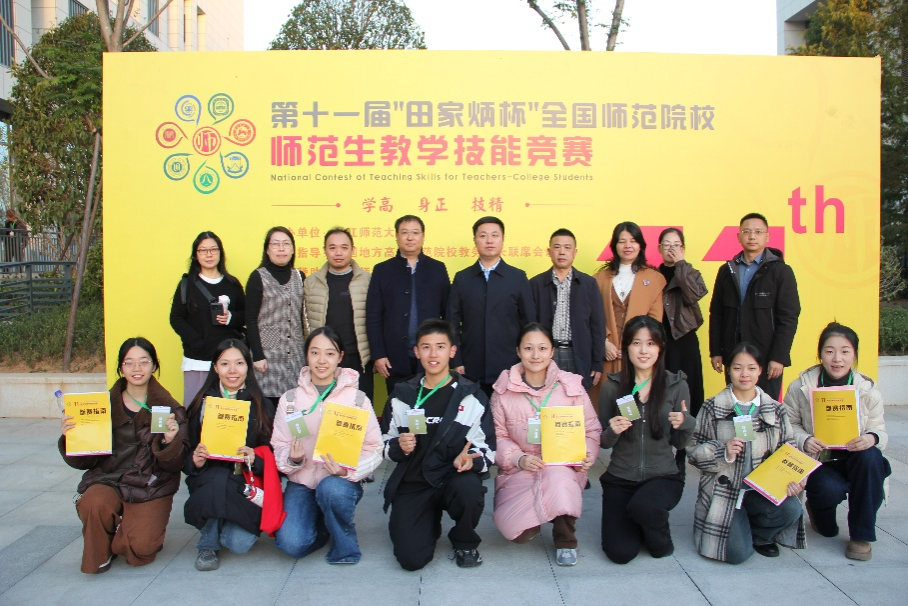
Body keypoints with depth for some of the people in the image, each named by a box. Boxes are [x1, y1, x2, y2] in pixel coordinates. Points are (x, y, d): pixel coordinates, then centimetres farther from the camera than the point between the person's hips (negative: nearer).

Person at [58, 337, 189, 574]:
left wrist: (170, 441, -26)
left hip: (152, 490, -1)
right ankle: (99, 556, 3)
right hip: (108, 481, 2)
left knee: (141, 547, -22)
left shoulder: (169, 409, 0)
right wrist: (69, 437, -15)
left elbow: (175, 465, -5)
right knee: (94, 504, -32)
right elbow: (83, 461, 4)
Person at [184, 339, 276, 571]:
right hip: (209, 480, 1)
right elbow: (187, 462, 6)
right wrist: (196, 461, -16)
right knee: (218, 480, -35)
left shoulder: (262, 406, 3)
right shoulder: (202, 404, 5)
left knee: (239, 544, -24)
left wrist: (255, 459, -19)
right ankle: (208, 544, -7)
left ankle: (230, 526, 15)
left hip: (249, 486, 0)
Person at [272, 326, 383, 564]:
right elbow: (279, 447, 3)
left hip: (342, 481, -2)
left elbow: (374, 449, -6)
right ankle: (321, 524, 16)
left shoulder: (357, 399, -4)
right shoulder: (290, 399, 2)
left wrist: (348, 470, -24)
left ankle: (345, 548, -6)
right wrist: (292, 459, -20)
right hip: (302, 482, 2)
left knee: (331, 489, -37)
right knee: (292, 544, -22)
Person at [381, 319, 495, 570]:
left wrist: (470, 459, -23)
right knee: (411, 559, -17)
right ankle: (430, 522, 21)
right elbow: (385, 444, 14)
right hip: (412, 483, 1)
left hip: (455, 477, -1)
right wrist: (399, 447, -9)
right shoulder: (401, 395, 8)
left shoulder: (472, 396, 2)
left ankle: (465, 543, -2)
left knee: (469, 487, -38)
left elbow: (487, 447, -1)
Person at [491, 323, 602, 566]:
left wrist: (587, 455, -15)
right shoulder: (504, 389, -2)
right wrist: (519, 458, -17)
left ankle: (565, 541, -4)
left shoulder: (571, 385, -2)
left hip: (563, 468, -1)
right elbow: (497, 436, 0)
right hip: (519, 471, 1)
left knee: (558, 480, -38)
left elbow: (591, 429, 3)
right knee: (513, 530, -20)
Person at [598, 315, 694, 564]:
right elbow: (604, 443, 2)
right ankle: (635, 523, 27)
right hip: (620, 478, 1)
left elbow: (680, 443, 2)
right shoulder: (612, 386, -5)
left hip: (663, 476, -1)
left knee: (643, 506, -33)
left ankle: (660, 538, 4)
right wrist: (612, 431, -20)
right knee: (620, 552, -10)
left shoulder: (676, 385, -5)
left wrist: (685, 424, -19)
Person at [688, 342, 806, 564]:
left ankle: (759, 535, 5)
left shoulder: (776, 410, 9)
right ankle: (740, 530, 19)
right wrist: (723, 453, -20)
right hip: (724, 490, -3)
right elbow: (694, 451, -2)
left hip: (763, 489, 3)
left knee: (791, 510, -30)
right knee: (737, 553, -20)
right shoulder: (712, 408, 1)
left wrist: (792, 478, -12)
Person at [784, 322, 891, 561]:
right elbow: (789, 424, -4)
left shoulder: (868, 390, -5)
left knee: (871, 457, -33)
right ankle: (817, 508, 13)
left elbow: (880, 432, -4)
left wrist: (871, 438, -29)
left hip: (853, 459, 2)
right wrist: (804, 441, -25)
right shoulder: (800, 387, -8)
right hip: (816, 461, -2)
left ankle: (861, 534, -14)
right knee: (831, 489, -33)